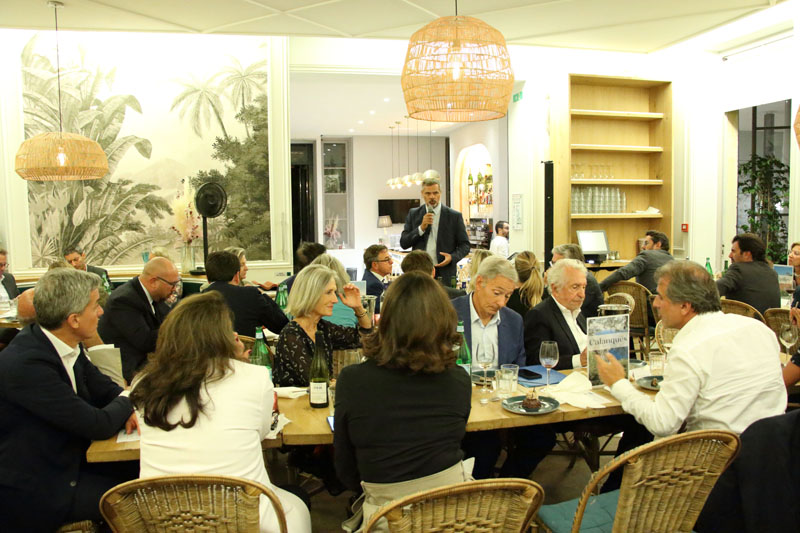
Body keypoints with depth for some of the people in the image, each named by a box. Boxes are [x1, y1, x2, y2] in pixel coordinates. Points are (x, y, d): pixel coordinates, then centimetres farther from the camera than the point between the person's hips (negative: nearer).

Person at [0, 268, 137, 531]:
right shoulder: (26, 364, -30)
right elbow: (98, 425, -26)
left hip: (65, 457, 8)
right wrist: (127, 400, -6)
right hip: (32, 489, -8)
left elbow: (103, 388, 9)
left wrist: (126, 410, -12)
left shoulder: (68, 346, -4)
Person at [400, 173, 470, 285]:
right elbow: (403, 243, 3)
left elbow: (465, 245, 4)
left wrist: (452, 257, -15)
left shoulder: (454, 216, 2)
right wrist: (421, 228, -10)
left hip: (444, 275, -1)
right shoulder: (413, 214, 8)